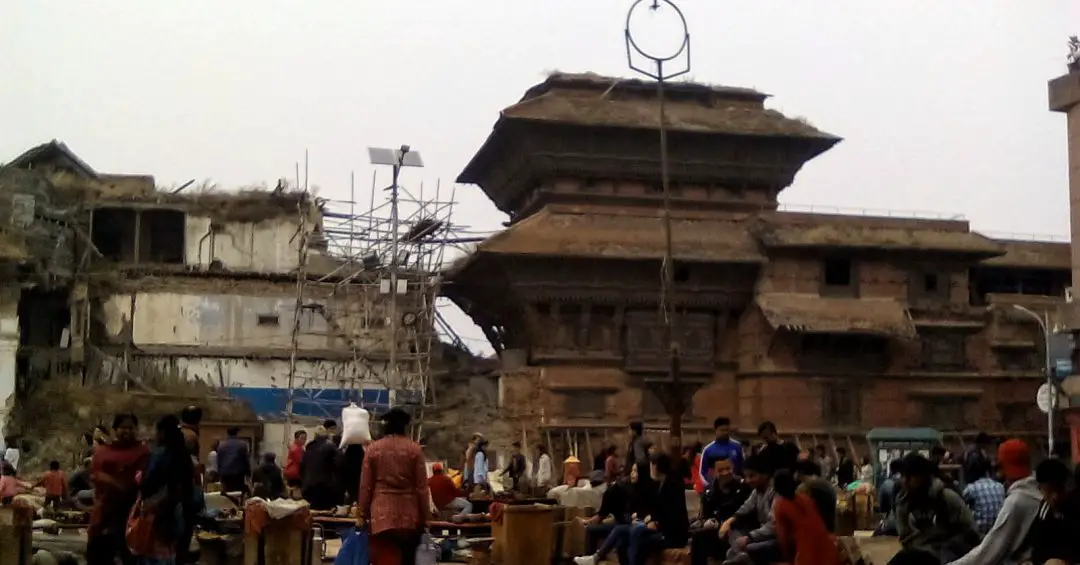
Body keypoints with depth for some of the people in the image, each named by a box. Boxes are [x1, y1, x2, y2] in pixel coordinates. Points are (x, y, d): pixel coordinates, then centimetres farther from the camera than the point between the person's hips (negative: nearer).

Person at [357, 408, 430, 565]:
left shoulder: (373, 448, 1)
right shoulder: (414, 449, -1)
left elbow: (366, 485, 2)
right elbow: (422, 486, 0)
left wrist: (362, 514, 10)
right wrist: (424, 516, 7)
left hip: (381, 513, -1)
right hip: (408, 514, 1)